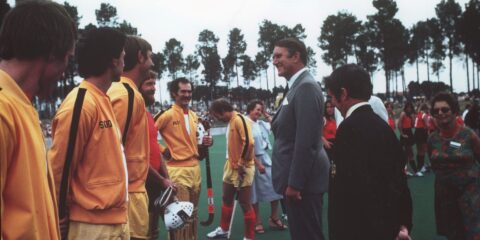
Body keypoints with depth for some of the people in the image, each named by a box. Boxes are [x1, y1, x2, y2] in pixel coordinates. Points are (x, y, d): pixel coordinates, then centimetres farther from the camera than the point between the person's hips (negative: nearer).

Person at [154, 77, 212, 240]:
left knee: (194, 211, 15)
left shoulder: (194, 115, 12)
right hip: (178, 169, -7)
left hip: (195, 167, 7)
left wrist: (204, 142, 3)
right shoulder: (167, 115, -10)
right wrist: (163, 150, -10)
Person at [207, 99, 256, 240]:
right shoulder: (231, 122, 11)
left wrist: (241, 163, -20)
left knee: (245, 204, 2)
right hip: (231, 167, 10)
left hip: (242, 169, -10)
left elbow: (249, 143, -28)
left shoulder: (239, 120, -18)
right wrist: (231, 163, 15)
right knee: (226, 199, 21)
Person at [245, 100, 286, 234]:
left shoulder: (261, 123, 7)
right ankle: (258, 222, 17)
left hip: (265, 159, 7)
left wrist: (266, 114, 11)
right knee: (255, 192, 5)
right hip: (253, 161, -7)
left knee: (275, 187, 6)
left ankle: (274, 218, 20)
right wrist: (258, 164, -17)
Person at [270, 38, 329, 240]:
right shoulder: (297, 86, 15)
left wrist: (294, 183, -21)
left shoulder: (306, 87, -17)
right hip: (296, 178, 10)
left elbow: (305, 141, -23)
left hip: (303, 180, -10)